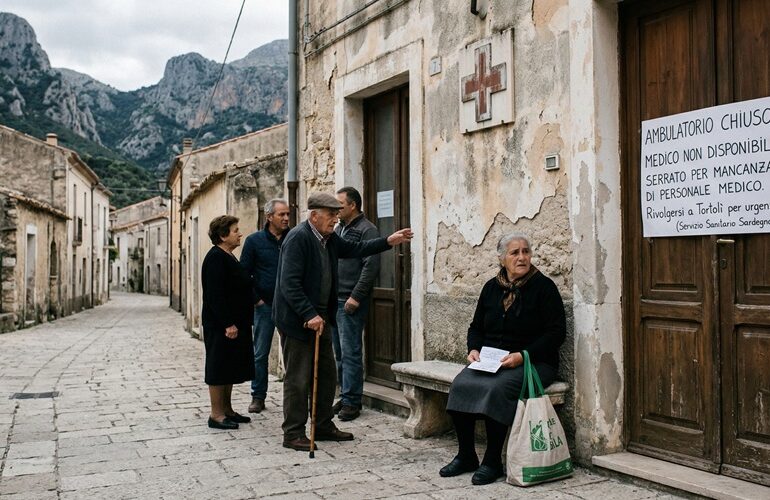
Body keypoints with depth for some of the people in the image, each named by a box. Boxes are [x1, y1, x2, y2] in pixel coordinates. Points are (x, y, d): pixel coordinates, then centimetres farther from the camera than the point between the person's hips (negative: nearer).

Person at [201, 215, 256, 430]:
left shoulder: (229, 257, 15)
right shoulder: (215, 258, -16)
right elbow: (215, 295, -22)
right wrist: (228, 324, -24)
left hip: (235, 323, 10)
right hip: (221, 325, -10)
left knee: (230, 369, 15)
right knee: (218, 367, -2)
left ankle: (227, 410, 25)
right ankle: (216, 414, 5)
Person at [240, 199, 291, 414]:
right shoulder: (254, 240, -1)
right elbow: (244, 273, 1)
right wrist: (255, 299, -3)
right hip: (265, 305, -1)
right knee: (260, 353, 6)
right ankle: (258, 397, 16)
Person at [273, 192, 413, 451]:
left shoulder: (329, 238, 8)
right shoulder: (298, 238, -18)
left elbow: (354, 249, 20)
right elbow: (289, 284, -24)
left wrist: (389, 241, 12)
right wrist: (309, 315, -27)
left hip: (320, 317, 9)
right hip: (297, 320, -9)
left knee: (327, 374, 15)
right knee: (298, 378, -1)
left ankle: (323, 426, 27)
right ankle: (293, 434, 10)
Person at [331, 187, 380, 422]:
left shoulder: (367, 230, -8)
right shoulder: (338, 229, 17)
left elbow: (371, 265, -16)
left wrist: (356, 297, -18)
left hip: (351, 302, -8)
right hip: (334, 300, 8)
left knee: (350, 353, -5)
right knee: (340, 352, 13)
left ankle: (351, 402, 3)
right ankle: (344, 396, 23)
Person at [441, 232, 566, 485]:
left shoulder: (543, 286, -3)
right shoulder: (492, 287, 13)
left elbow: (556, 332, -8)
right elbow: (476, 326, 21)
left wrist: (523, 355, -18)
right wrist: (474, 349, 0)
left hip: (531, 362, -5)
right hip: (489, 361, 5)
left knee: (496, 388, -33)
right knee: (460, 385, -22)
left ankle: (493, 461, -17)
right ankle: (466, 456, -6)